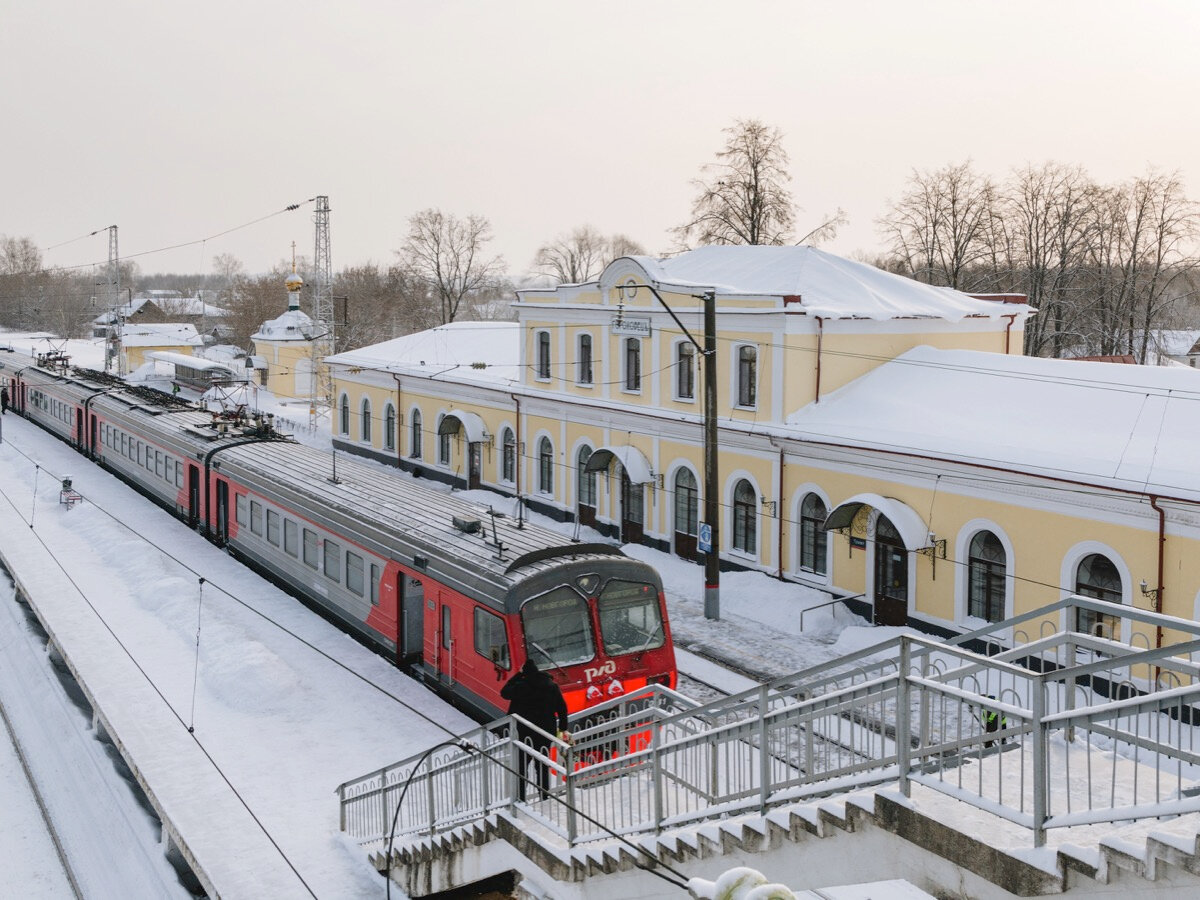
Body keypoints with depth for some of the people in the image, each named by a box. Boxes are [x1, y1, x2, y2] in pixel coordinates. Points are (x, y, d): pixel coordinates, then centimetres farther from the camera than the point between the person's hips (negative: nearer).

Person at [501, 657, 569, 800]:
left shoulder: (520, 686, -11)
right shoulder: (551, 685, 2)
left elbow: (504, 692, 5)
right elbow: (562, 708, 4)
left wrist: (519, 674, 5)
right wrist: (563, 729, 12)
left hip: (524, 732, -3)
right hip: (546, 730, 3)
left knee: (522, 765, 6)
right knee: (543, 766, 11)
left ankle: (520, 797, 4)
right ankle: (544, 796, 12)